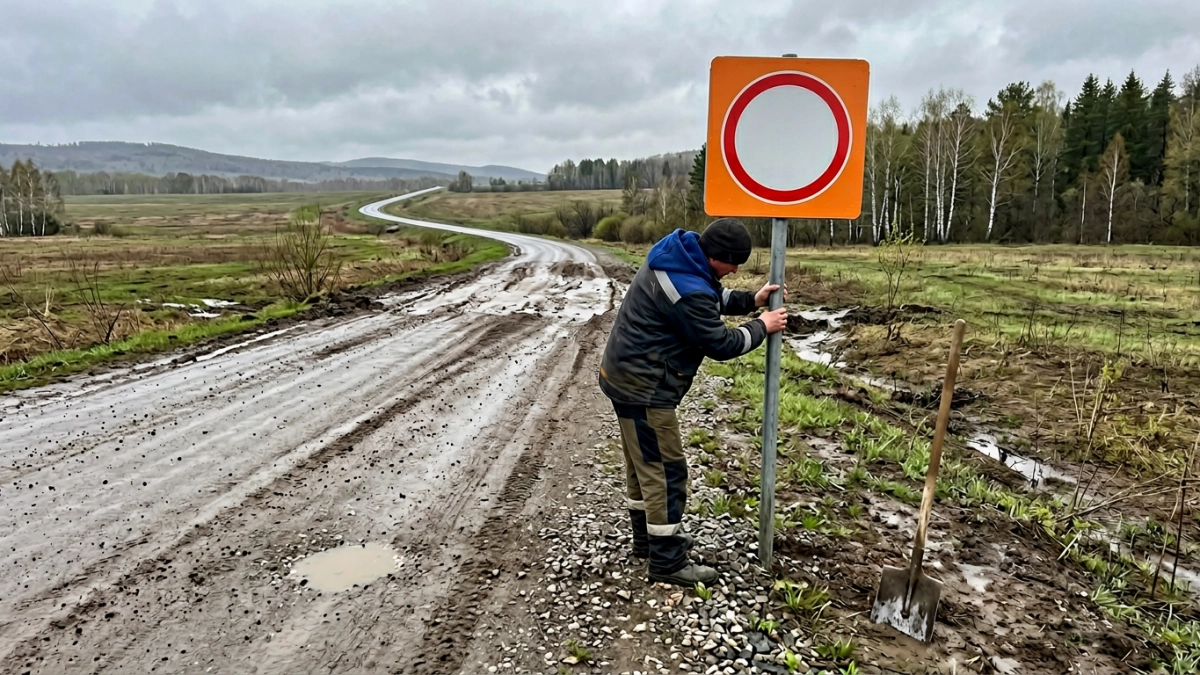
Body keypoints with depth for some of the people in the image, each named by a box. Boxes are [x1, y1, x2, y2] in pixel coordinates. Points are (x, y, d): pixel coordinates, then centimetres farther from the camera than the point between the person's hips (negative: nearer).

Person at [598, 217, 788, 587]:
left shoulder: (676, 257, 3)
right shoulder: (687, 292, -28)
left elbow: (712, 297, 19)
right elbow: (722, 344, -16)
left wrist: (750, 300, 5)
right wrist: (762, 327, -1)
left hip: (626, 377, 11)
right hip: (644, 388, -11)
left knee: (642, 463, 20)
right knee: (666, 471, -3)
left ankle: (648, 537, 34)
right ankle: (668, 562, 7)